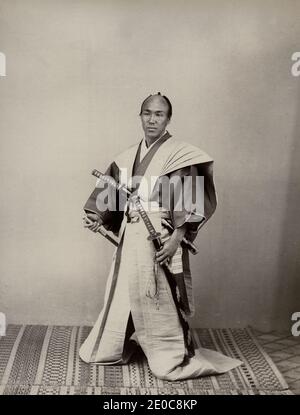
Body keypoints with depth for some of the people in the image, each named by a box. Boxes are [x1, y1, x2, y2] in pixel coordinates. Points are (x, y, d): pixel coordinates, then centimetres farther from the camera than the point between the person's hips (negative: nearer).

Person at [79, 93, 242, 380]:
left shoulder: (179, 154, -8)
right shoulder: (128, 157, 11)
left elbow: (187, 201, -13)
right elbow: (112, 193, 13)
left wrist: (177, 237, -21)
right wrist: (97, 217, -4)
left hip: (161, 238, -6)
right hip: (130, 236, 6)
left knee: (160, 301, 1)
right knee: (124, 294, 17)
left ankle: (173, 358, 19)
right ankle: (110, 348, 35)